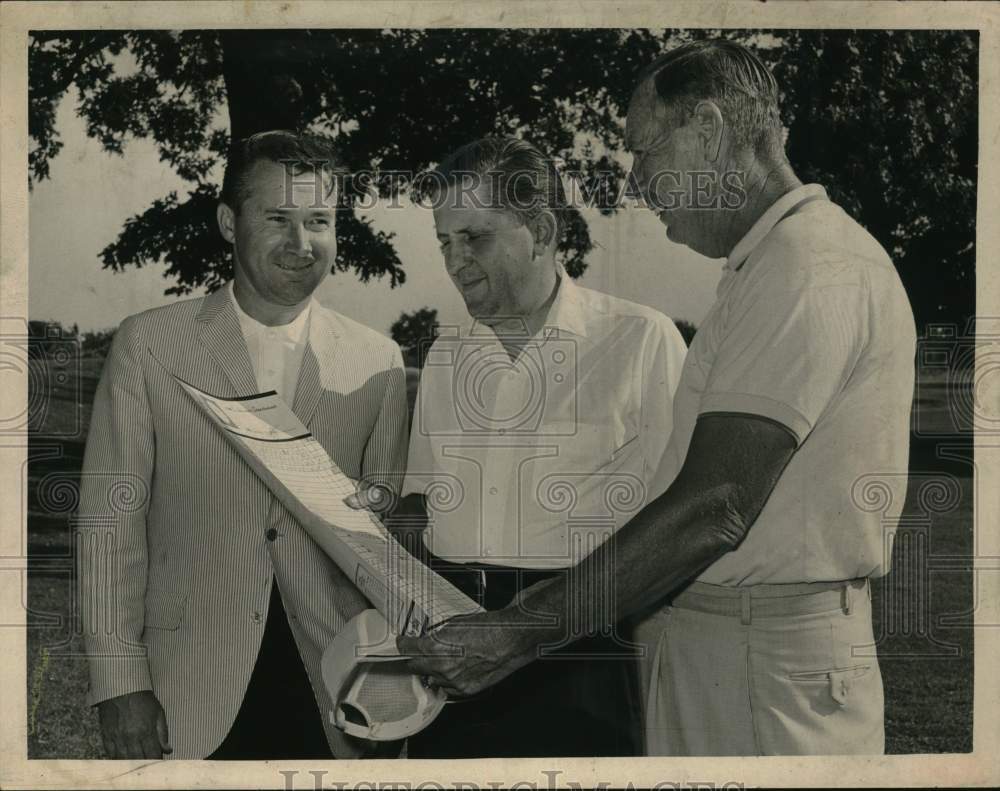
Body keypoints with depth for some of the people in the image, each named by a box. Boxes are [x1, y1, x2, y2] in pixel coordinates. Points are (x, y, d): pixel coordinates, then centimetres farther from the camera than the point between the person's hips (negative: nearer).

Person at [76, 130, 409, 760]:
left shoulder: (378, 361, 1)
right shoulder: (148, 343, -3)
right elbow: (111, 520, -3)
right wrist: (120, 682, -7)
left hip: (332, 681, 1)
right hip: (189, 686, -1)